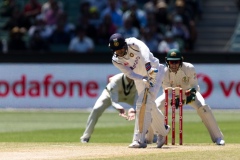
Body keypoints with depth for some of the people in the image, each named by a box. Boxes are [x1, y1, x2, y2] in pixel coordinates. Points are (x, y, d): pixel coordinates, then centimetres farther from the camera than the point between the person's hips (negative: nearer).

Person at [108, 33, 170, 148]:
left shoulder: (133, 44, -25)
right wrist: (143, 80, -40)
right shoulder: (116, 60, -13)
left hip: (155, 71, -5)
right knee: (150, 106, 9)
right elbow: (130, 74, -21)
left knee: (146, 102, -19)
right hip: (140, 78, 6)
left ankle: (139, 139, -23)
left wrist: (148, 65, -62)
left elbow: (144, 51, -44)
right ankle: (162, 131, 35)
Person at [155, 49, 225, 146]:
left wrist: (192, 92, -44)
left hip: (190, 92, -2)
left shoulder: (189, 68, -28)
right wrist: (175, 100, -42)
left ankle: (218, 138, -18)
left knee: (203, 107, -28)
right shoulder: (165, 72, -25)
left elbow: (194, 86, -21)